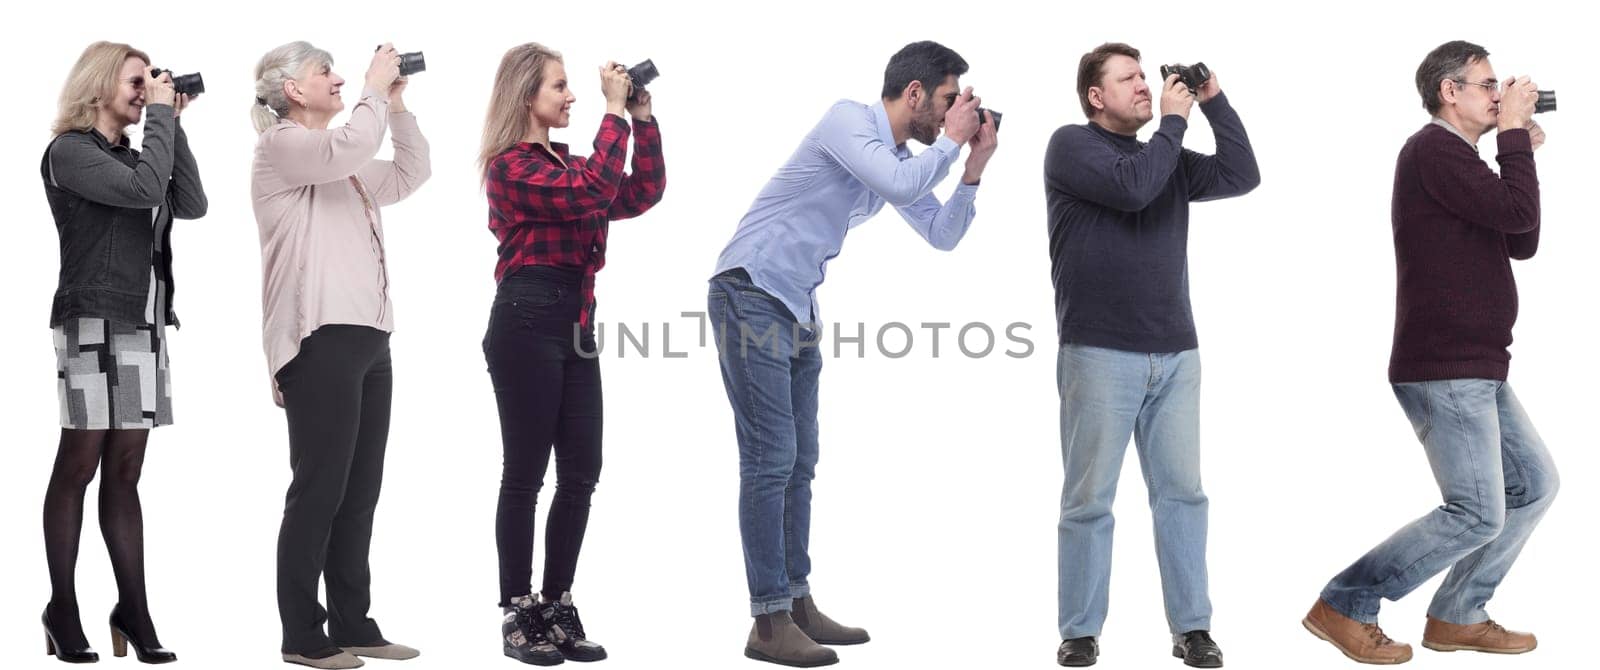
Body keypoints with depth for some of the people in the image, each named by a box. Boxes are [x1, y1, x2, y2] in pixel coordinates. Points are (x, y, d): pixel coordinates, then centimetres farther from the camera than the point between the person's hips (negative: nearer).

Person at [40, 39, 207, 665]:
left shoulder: (132, 155, 18)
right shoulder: (70, 152, -4)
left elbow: (192, 205, 7)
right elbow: (143, 190, -18)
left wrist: (172, 125, 5)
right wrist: (161, 114, -9)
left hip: (145, 323, 7)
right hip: (93, 320, -7)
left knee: (125, 471, 6)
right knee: (79, 465, -4)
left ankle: (133, 612, 4)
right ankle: (63, 611, 2)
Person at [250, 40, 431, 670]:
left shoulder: (341, 165, 25)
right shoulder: (280, 145, -3)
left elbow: (409, 174, 29)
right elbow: (350, 147, -20)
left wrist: (397, 105, 20)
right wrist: (375, 88, -6)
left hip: (367, 337, 9)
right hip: (321, 339, -9)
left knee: (360, 491, 10)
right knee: (319, 489, -8)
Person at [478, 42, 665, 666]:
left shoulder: (565, 160, 17)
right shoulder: (512, 166, -8)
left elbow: (642, 193, 15)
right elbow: (593, 193, -21)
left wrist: (643, 118, 7)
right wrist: (615, 112, -15)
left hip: (575, 322, 8)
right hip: (526, 322, -8)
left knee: (580, 472, 6)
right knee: (526, 474, -2)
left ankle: (556, 607, 15)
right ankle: (519, 614, 7)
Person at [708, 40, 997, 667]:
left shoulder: (901, 157, 13)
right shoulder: (847, 120, -14)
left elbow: (942, 235, 16)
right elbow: (902, 186, -28)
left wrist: (973, 168, 4)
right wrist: (951, 142, -12)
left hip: (796, 307, 10)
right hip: (751, 295, -10)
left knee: (798, 462, 11)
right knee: (771, 460, -9)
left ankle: (796, 603, 17)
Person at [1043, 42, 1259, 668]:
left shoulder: (1168, 157, 18)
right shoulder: (1072, 145, -1)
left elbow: (1242, 176, 8)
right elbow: (1131, 187, -17)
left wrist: (1214, 102, 5)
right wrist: (1174, 121, -6)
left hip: (1174, 354, 5)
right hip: (1100, 353, -5)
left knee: (1182, 492, 4)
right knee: (1089, 500, -1)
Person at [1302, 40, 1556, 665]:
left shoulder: (1459, 160, 19)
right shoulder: (1433, 150, -14)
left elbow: (1521, 242, 18)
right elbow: (1517, 213, -21)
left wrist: (1520, 152, 10)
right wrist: (1512, 133, -9)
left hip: (1475, 368, 11)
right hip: (1444, 370, -11)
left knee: (1534, 484, 12)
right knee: (1478, 513, -10)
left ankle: (1456, 617, 17)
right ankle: (1344, 607, -3)